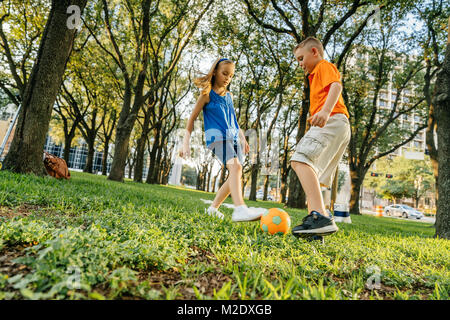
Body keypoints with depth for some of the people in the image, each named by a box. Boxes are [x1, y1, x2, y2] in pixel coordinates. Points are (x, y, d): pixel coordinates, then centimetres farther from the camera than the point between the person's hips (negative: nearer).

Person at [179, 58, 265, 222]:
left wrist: (242, 137, 24)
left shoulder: (229, 96, 19)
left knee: (235, 174, 2)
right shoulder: (207, 94, 1)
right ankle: (240, 209, -43)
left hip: (233, 137, 8)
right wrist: (186, 143, -6)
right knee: (235, 166, -30)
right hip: (217, 136, -7)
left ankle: (213, 208, 15)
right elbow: (192, 118, 1)